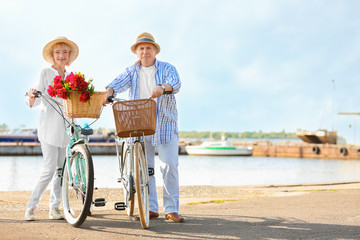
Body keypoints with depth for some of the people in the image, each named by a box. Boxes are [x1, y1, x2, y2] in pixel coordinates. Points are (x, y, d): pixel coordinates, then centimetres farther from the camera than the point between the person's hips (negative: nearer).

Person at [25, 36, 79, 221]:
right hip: (49, 127, -5)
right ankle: (31, 207, -1)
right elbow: (36, 101, -6)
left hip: (66, 128, 5)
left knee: (61, 169, 4)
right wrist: (32, 97, -28)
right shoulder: (46, 73, 1)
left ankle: (54, 207, 13)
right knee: (49, 169, -11)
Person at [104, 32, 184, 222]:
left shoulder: (166, 68, 4)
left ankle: (172, 209, 1)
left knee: (170, 165, -6)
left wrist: (162, 87, -38)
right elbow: (119, 82, -4)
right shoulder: (132, 71, 13)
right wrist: (108, 93, -27)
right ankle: (151, 208, 11)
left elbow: (176, 83, -16)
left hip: (165, 125, -2)